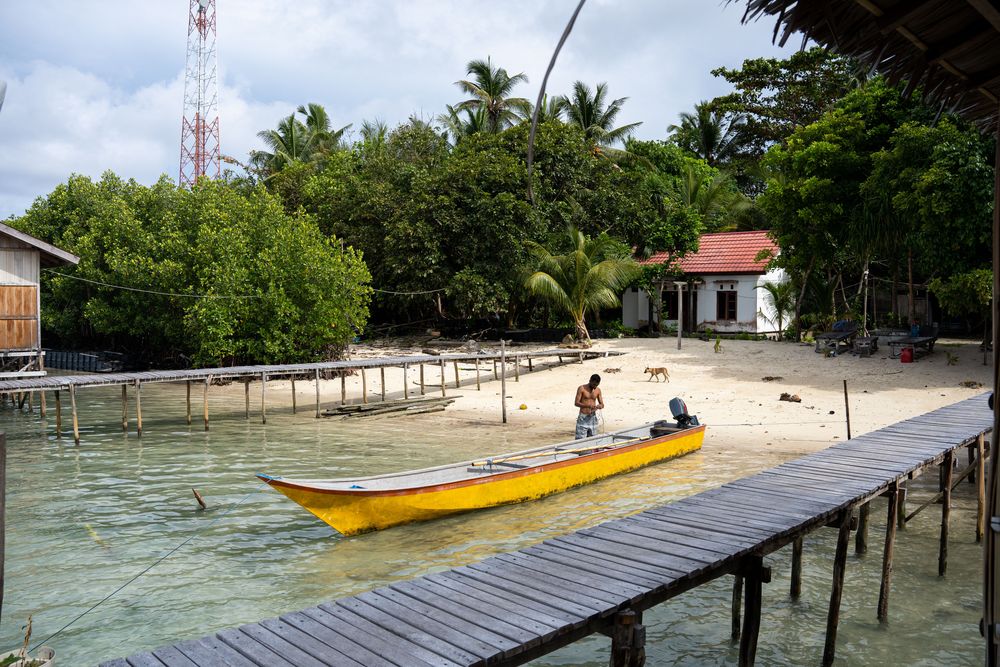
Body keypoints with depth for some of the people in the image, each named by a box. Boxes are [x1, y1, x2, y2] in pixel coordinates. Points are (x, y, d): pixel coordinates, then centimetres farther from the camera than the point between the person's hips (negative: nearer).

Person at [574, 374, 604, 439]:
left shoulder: (598, 390, 7)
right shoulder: (581, 388, -6)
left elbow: (602, 404, 9)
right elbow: (576, 403, -10)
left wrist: (599, 406, -16)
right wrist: (588, 405, -25)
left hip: (593, 418, 4)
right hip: (583, 417, -4)